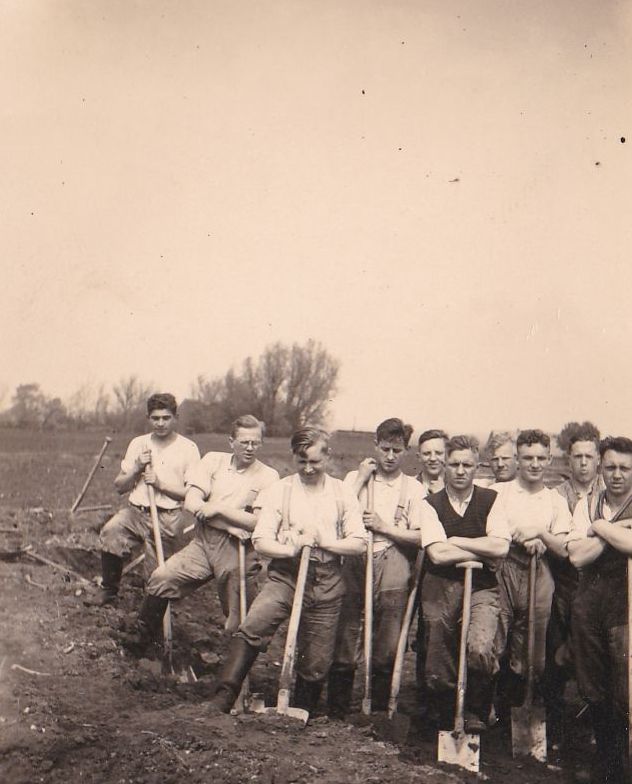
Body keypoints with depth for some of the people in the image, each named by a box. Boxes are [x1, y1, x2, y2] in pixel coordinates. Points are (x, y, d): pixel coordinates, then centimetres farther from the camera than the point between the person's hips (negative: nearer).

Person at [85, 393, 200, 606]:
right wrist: (137, 469, -3)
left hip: (167, 517, -3)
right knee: (111, 531, -28)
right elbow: (119, 486, 14)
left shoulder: (188, 448, 3)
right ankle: (108, 589, -10)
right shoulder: (138, 444, 15)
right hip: (135, 510, 3)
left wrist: (159, 484, -10)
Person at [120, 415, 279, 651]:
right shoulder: (213, 461, 8)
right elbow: (191, 502, -2)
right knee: (161, 578, -8)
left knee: (239, 620, -2)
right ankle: (144, 636, 12)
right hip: (203, 541, 3)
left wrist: (219, 509, -13)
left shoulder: (268, 477, -1)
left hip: (238, 549, -3)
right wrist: (233, 524, -13)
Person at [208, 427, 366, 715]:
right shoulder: (279, 490, 3)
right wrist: (291, 549, -20)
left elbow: (359, 543, 3)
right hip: (285, 575, -1)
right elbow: (261, 540, -3)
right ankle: (223, 698, -23)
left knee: (317, 663, 5)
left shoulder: (342, 494, 8)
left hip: (326, 584, 2)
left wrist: (324, 542, -11)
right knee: (251, 629, -26)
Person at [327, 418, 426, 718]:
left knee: (387, 648, 1)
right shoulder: (355, 477, 13)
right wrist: (361, 478, -1)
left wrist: (384, 527, -7)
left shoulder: (413, 488, 9)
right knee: (344, 642, -1)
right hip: (353, 563, 1)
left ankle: (379, 713, 13)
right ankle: (336, 713, 8)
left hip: (391, 567, 0)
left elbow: (421, 537, 2)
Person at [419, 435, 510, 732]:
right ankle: (447, 718, 30)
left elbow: (501, 546, -10)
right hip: (440, 588, 1)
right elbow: (437, 554, -11)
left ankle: (476, 712, -1)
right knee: (438, 670, 4)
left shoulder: (490, 500, 4)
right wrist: (482, 552, -7)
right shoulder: (431, 504, 3)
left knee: (479, 649, -26)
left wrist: (455, 541, -7)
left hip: (481, 588, -1)